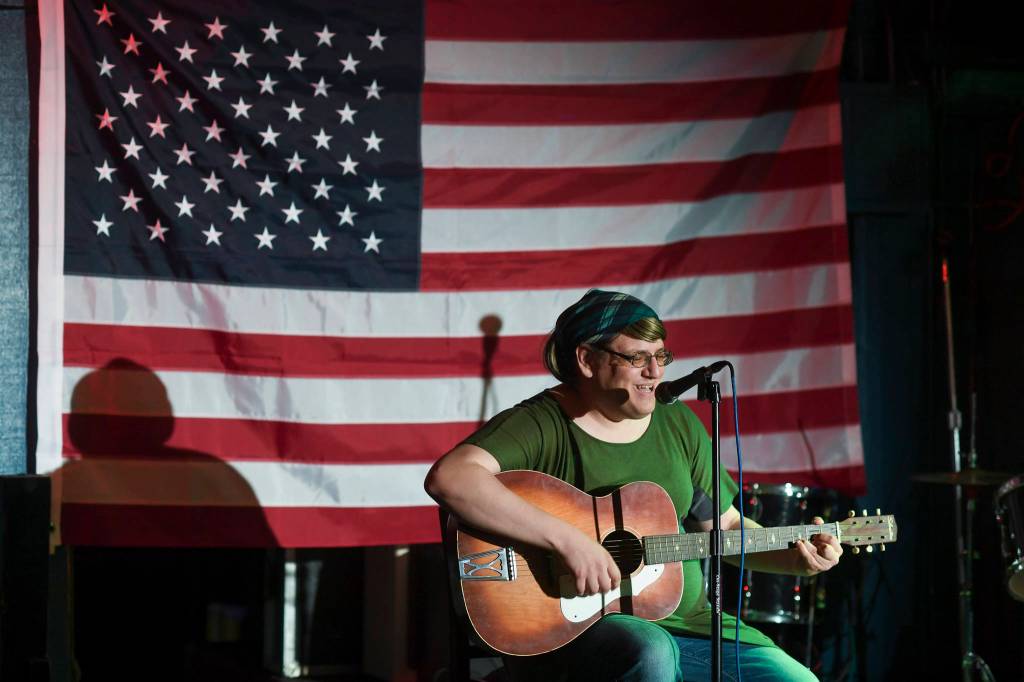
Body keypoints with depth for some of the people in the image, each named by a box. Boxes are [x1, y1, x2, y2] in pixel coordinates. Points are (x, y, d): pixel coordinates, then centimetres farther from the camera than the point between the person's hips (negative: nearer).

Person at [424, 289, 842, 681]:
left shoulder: (678, 425, 12)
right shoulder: (540, 425, -10)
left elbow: (725, 527, 19)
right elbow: (448, 478, -28)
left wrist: (795, 559, -1)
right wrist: (567, 539, -31)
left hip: (684, 622, 6)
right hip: (571, 628, -6)